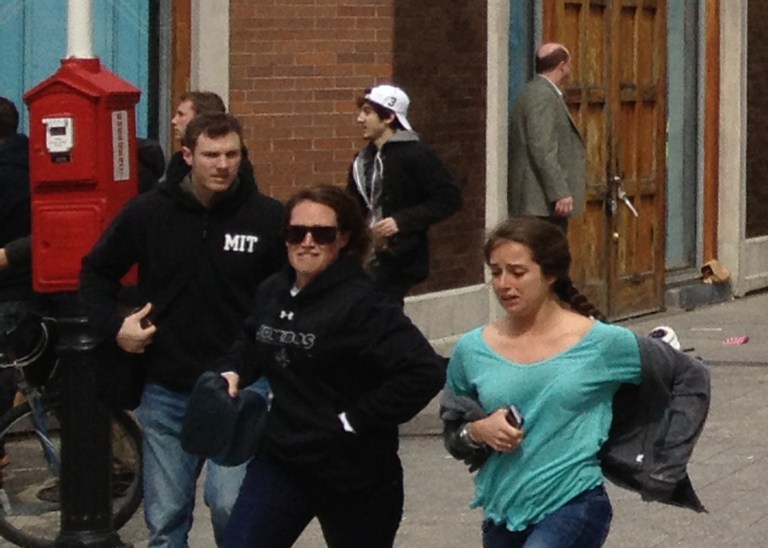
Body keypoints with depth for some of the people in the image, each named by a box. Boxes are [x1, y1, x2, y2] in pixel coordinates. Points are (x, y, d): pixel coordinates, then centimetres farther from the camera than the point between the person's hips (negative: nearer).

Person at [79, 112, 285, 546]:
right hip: (166, 392, 3)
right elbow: (97, 272, 13)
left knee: (231, 505, -17)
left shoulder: (268, 216, -7)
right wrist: (113, 325, -1)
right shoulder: (148, 212, -2)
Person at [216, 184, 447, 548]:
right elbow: (252, 344, 26)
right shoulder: (273, 293, 4)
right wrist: (233, 372, 3)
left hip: (353, 475, -6)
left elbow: (426, 371, -27)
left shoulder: (361, 304, -20)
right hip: (281, 460, 6)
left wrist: (356, 420, -21)